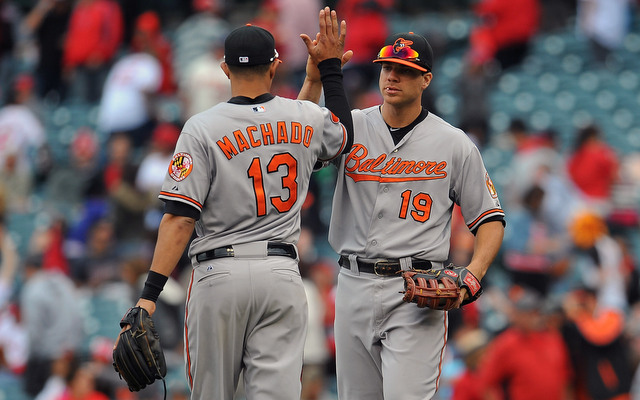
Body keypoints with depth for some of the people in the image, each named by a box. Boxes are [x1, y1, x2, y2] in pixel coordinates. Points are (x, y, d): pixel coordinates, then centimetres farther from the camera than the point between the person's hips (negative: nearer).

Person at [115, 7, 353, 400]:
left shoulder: (203, 128, -5)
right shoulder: (305, 119, 5)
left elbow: (180, 218, -12)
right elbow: (344, 135, 31)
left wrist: (149, 295, -12)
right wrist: (331, 66, 34)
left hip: (219, 274, -2)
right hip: (283, 275, 2)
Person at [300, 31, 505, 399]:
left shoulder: (454, 144, 2)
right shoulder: (351, 127, 7)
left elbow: (490, 218, 5)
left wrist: (474, 272, -13)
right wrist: (315, 79, -20)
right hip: (355, 284, 4)